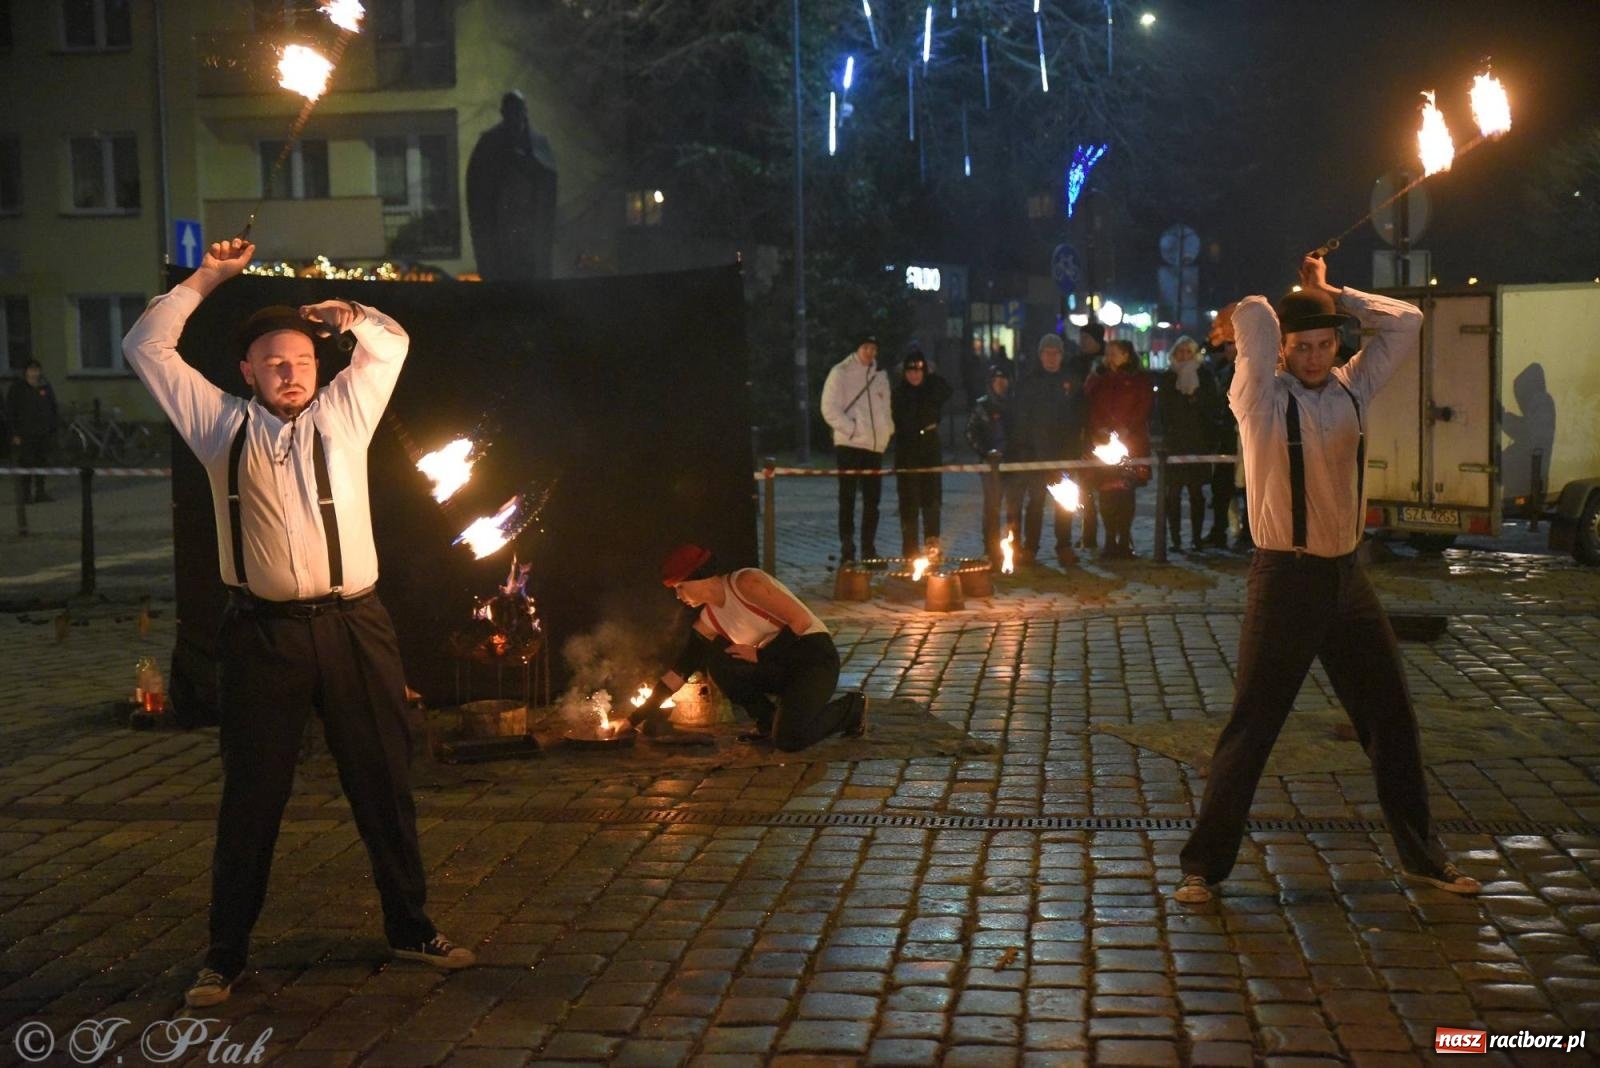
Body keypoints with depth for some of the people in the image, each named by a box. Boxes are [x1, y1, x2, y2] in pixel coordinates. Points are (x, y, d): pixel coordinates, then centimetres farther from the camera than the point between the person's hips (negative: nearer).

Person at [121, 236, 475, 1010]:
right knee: (252, 794, 6)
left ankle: (410, 928, 24)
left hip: (353, 625, 1)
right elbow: (145, 347, 13)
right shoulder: (220, 426, 9)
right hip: (263, 632, -1)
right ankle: (225, 954, 19)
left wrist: (352, 318, 4)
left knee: (383, 784, 9)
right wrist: (207, 278, 10)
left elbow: (393, 345, 19)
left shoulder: (343, 414, 11)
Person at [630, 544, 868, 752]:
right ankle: (768, 721, 3)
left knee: (789, 739, -26)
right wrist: (640, 715, 3)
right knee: (718, 662, -17)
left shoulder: (746, 584, -18)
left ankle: (851, 707, 3)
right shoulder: (709, 620, 5)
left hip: (815, 655, -7)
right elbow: (680, 669, 7)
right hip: (778, 666, 7)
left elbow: (801, 620, -22)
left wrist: (760, 654, -15)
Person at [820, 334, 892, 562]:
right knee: (848, 498, -3)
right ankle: (847, 550, -1)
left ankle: (869, 549, 14)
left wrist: (888, 430, 6)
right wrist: (850, 429, -15)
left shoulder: (880, 376, 16)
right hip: (849, 444, -5)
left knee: (872, 499, 7)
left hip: (876, 446, 6)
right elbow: (829, 408, -7)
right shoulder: (841, 372, -1)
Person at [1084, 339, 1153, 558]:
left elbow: (1144, 406, 0)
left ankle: (1124, 540, -4)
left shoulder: (1139, 380, 7)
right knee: (1106, 492, -3)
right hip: (1103, 441, 2)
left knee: (1125, 491, -8)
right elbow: (1090, 407, 9)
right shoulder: (1098, 379, 15)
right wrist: (1099, 428, -7)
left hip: (1130, 440, -2)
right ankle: (1110, 540, 2)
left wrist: (1126, 428, -11)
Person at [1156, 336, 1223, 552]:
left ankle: (1196, 537, 7)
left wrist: (1195, 394, -12)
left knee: (1196, 493, 2)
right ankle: (1175, 539, 0)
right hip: (1173, 443, 0)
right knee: (1173, 493, -3)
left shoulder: (1204, 376, 5)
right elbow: (1162, 412, 5)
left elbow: (1214, 408, -1)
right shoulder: (1167, 378, 7)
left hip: (1198, 443, 0)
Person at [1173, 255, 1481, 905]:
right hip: (1286, 580, -6)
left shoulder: (1350, 389, 8)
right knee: (1251, 728, -2)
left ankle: (1421, 856, 30)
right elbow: (1250, 315, -20)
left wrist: (1329, 294, 5)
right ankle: (1204, 865, 9)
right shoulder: (1261, 397, -8)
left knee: (1391, 717, 13)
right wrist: (1280, 306, 2)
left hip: (1346, 577, 6)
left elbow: (1405, 322, 9)